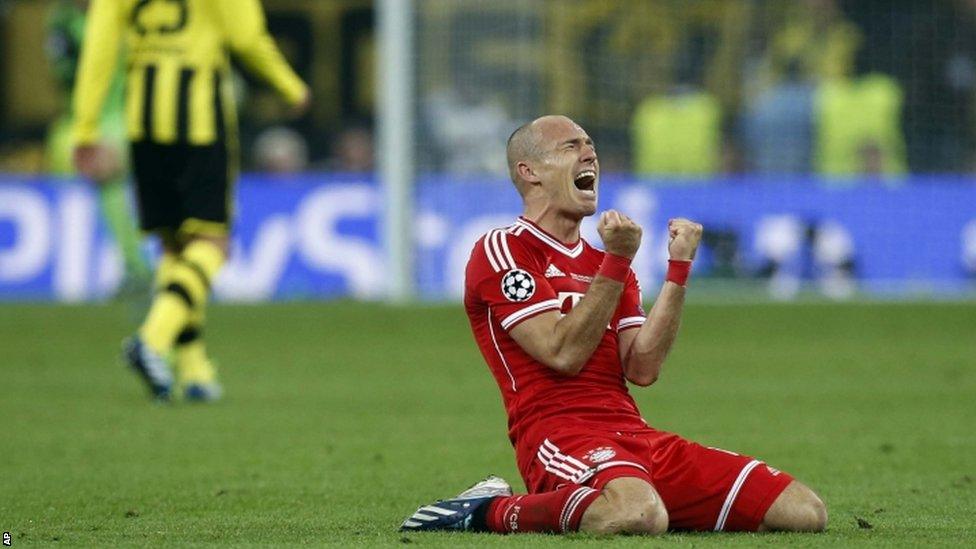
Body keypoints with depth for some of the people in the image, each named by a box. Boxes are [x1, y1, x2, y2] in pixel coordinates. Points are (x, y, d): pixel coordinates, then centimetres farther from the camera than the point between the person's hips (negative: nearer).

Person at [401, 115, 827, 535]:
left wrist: (679, 268, 5)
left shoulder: (604, 263, 25)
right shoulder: (500, 251, 2)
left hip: (633, 436, 8)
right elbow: (563, 353, -10)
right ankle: (490, 511, -14)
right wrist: (618, 263, -11)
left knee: (805, 511, -6)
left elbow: (642, 369, 8)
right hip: (557, 434, -8)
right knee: (639, 515, -43)